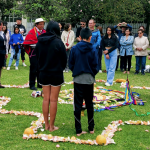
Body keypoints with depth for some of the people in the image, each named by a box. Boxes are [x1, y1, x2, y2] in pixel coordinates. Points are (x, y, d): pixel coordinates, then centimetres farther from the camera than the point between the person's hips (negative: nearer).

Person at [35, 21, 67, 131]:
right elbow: (64, 58, -7)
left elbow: (37, 56, 5)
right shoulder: (58, 42, -14)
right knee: (53, 100, 3)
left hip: (44, 73, 4)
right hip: (56, 74, -4)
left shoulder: (40, 42, -1)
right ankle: (52, 126, 10)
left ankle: (46, 125, 19)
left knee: (46, 99, 12)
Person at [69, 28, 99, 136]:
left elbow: (70, 64, 0)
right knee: (89, 104, 14)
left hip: (78, 79, 0)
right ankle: (91, 128, 22)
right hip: (89, 80, 0)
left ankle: (78, 130, 4)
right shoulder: (93, 50, -7)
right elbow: (95, 67, -5)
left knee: (78, 105, 4)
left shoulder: (74, 49, -5)